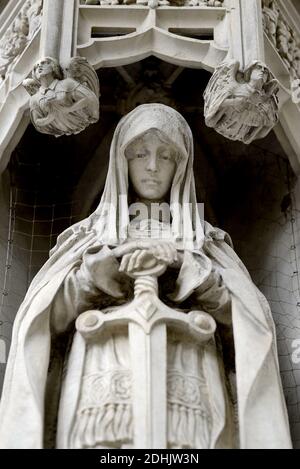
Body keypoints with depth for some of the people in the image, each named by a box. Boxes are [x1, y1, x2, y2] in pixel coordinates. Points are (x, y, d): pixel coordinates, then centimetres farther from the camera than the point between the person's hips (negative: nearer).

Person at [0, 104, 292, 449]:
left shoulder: (205, 241, 19)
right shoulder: (90, 235, 20)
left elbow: (244, 318, 4)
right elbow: (49, 317, 9)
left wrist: (182, 265, -7)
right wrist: (102, 263, -3)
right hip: (101, 403, 0)